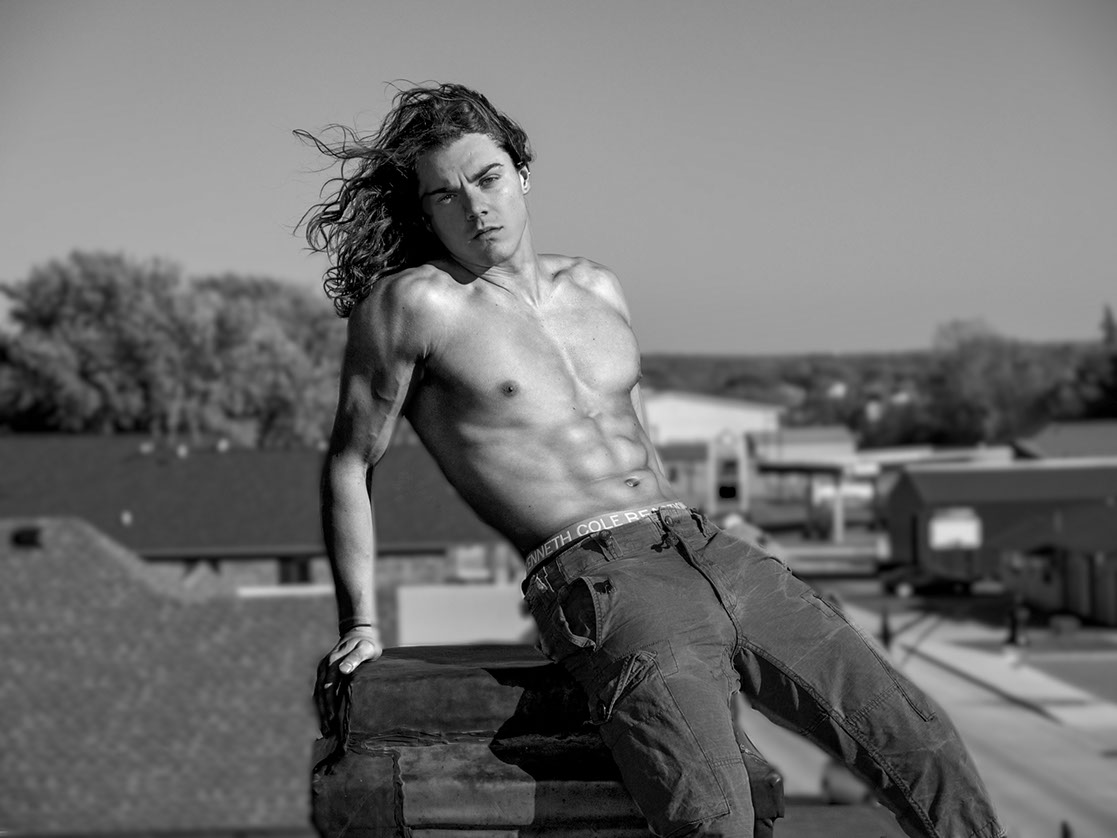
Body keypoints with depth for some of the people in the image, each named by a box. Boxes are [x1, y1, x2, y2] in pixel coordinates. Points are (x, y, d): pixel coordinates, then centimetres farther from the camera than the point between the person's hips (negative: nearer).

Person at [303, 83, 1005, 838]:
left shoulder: (598, 290, 19)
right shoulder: (414, 302, 1)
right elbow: (350, 463, 8)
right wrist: (359, 625, 6)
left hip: (712, 549, 7)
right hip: (596, 581, -6)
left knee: (922, 748, -6)